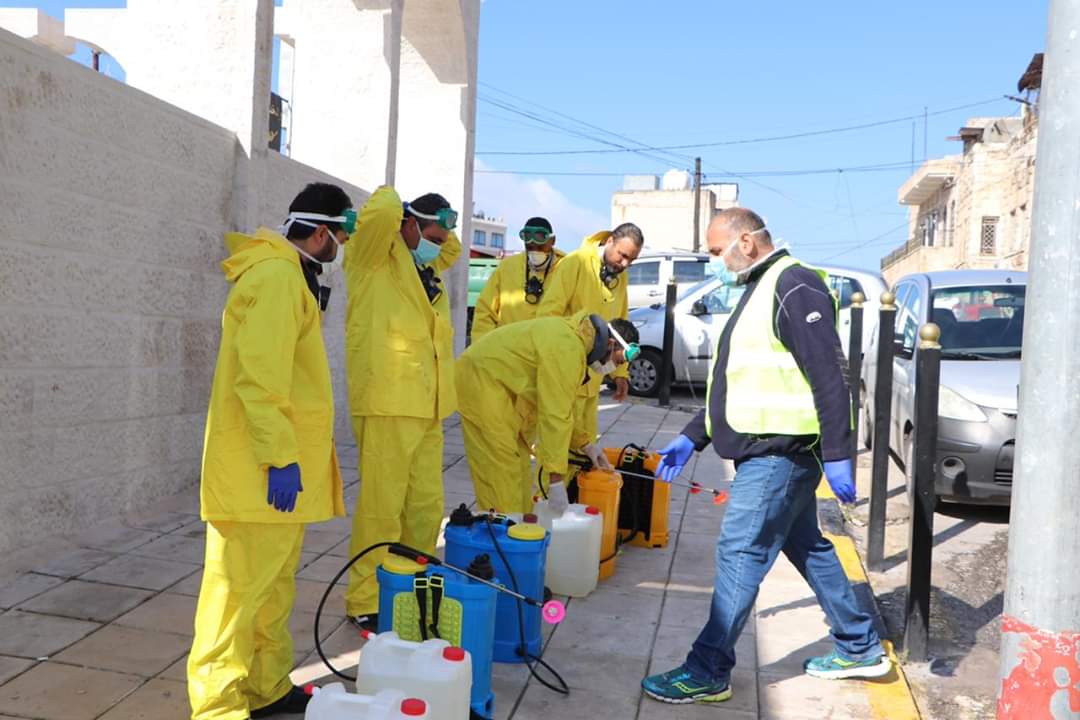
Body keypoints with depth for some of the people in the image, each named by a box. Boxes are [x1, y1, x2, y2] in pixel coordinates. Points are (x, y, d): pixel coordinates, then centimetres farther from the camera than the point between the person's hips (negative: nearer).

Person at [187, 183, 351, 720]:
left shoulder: (289, 274, 18)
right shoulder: (276, 275, -15)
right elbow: (259, 376, -23)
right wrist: (281, 457, -24)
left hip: (282, 462, 10)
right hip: (262, 468, -10)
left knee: (274, 583, 17)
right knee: (241, 586, -3)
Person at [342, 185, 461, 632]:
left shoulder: (426, 268, 20)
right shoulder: (375, 260, -2)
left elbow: (453, 248, 40)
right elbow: (381, 213, -21)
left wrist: (438, 231, 21)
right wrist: (391, 198, 1)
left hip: (425, 407, 8)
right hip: (387, 404, -8)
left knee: (426, 506, 13)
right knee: (381, 508, -4)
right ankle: (365, 603, 7)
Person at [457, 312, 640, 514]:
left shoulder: (575, 337, 8)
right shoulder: (567, 349, -24)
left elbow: (557, 406, 15)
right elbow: (555, 416, -26)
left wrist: (585, 444, 11)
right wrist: (556, 477, -23)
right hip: (480, 378, -11)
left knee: (519, 462, 13)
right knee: (502, 470, -11)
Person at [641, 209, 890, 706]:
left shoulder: (793, 286, -14)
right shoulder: (761, 290, 19)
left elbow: (829, 376, -21)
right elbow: (740, 383, 22)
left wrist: (837, 456, -23)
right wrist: (693, 437, 20)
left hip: (778, 455, -10)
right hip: (767, 453, 10)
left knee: (739, 555, -6)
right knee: (808, 549, 18)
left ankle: (708, 672, 4)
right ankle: (860, 650, 32)